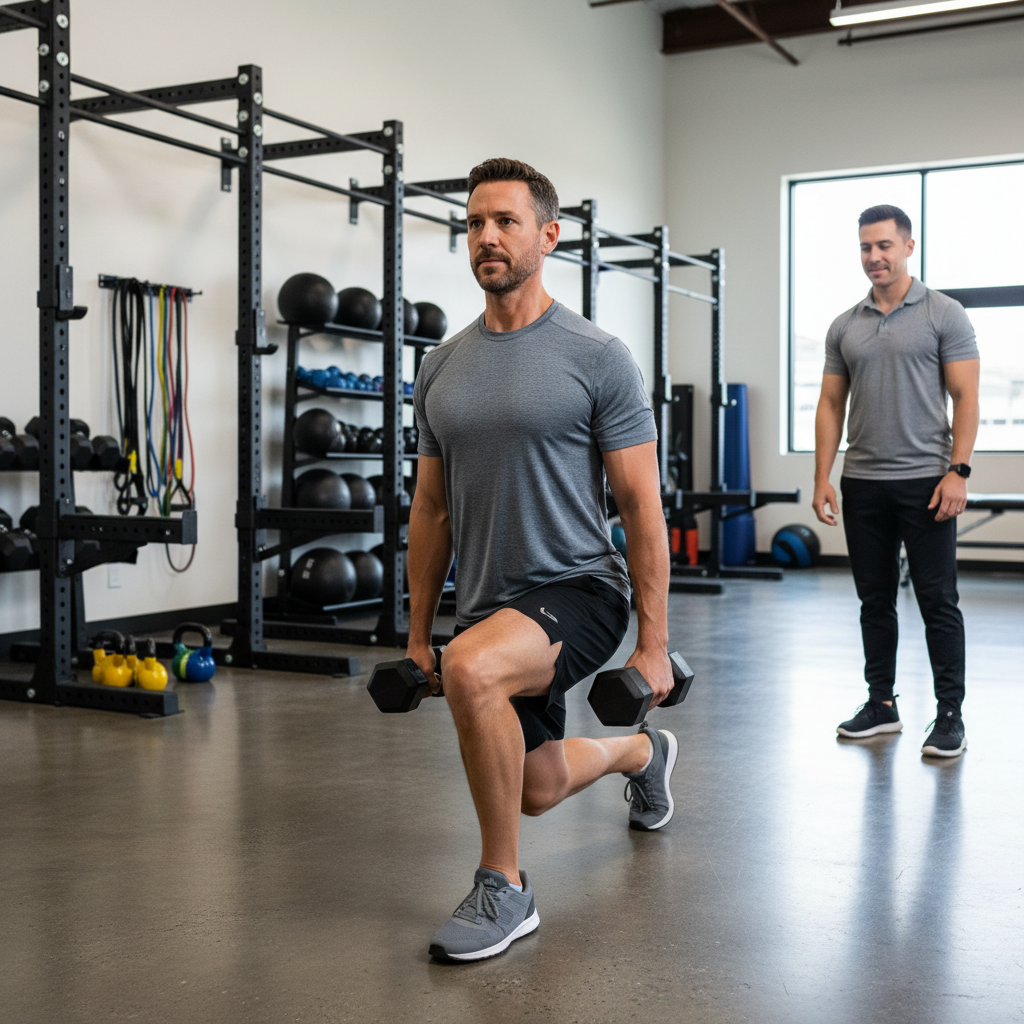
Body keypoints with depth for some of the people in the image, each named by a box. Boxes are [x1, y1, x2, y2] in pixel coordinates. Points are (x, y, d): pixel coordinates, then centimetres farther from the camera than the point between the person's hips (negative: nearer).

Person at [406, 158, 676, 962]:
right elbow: (432, 511, 11)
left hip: (577, 590, -6)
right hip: (492, 606, 7)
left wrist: (653, 644, -13)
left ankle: (504, 889, -15)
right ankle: (644, 753, 57)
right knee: (539, 788, 21)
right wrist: (417, 634, 11)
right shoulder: (443, 368, 6)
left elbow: (643, 507, -11)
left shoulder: (597, 359, -11)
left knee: (473, 670, -37)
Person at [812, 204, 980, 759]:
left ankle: (950, 715, 6)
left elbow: (965, 399, -6)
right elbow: (831, 406, 11)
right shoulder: (845, 327, 10)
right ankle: (881, 703, 22)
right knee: (874, 600, 11)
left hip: (925, 481, -4)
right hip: (863, 484, 5)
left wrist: (958, 471, -15)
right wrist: (822, 478, 4)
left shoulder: (944, 315, -2)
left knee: (937, 601, -2)